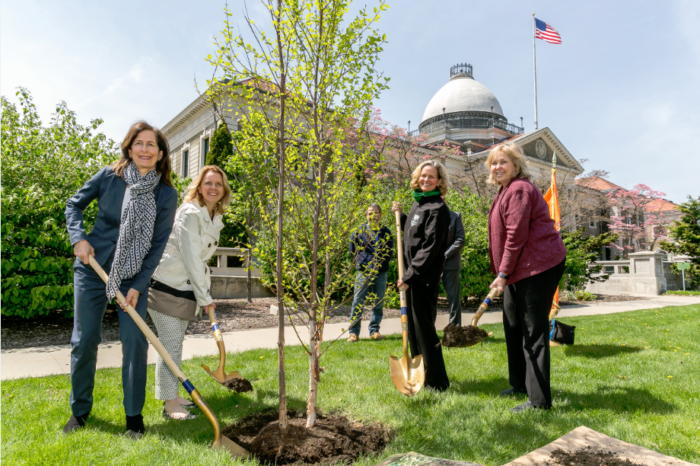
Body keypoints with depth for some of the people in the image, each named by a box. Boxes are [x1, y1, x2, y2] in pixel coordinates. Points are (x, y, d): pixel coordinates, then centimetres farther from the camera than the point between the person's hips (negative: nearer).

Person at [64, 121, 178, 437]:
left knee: (134, 341, -4)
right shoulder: (109, 177, -7)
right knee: (84, 341, 7)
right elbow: (74, 204, 8)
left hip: (134, 276, -1)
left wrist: (138, 287, -10)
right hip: (92, 269, 1)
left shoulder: (167, 195, -9)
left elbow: (158, 245, -7)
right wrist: (79, 239, -9)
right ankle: (80, 410, 29)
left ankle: (134, 416, 13)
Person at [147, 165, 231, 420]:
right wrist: (205, 296, -15)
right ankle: (170, 404, 5)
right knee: (170, 343, -4)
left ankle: (173, 394, 28)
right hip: (167, 284, -9)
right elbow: (190, 258, -20)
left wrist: (205, 293, 12)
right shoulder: (189, 213, -18)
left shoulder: (215, 218, 10)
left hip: (187, 286, 9)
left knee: (177, 341, 16)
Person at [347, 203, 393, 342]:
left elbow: (390, 250, 12)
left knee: (379, 302, 8)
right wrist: (360, 263, 1)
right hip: (363, 272, -2)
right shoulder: (360, 231, 2)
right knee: (358, 302, -1)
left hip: (381, 273, 2)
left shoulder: (385, 232, 7)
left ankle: (374, 330, 19)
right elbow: (353, 250, 9)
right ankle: (353, 332, 5)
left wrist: (381, 263, 0)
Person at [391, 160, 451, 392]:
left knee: (424, 328, -3)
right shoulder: (418, 203, 15)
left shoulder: (437, 208, -13)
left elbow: (431, 247, -19)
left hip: (425, 278, -9)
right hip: (412, 276, 9)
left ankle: (437, 382, 11)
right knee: (413, 327, 16)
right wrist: (401, 215, 15)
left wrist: (410, 275, -21)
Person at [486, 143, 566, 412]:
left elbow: (516, 235, -20)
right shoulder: (506, 190, 17)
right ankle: (520, 383, 34)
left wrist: (503, 273, -18)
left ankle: (539, 399, 2)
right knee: (513, 324, 18)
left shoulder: (519, 190, -15)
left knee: (534, 331, -7)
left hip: (538, 265, -11)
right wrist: (504, 273, 17)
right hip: (520, 268, 11)